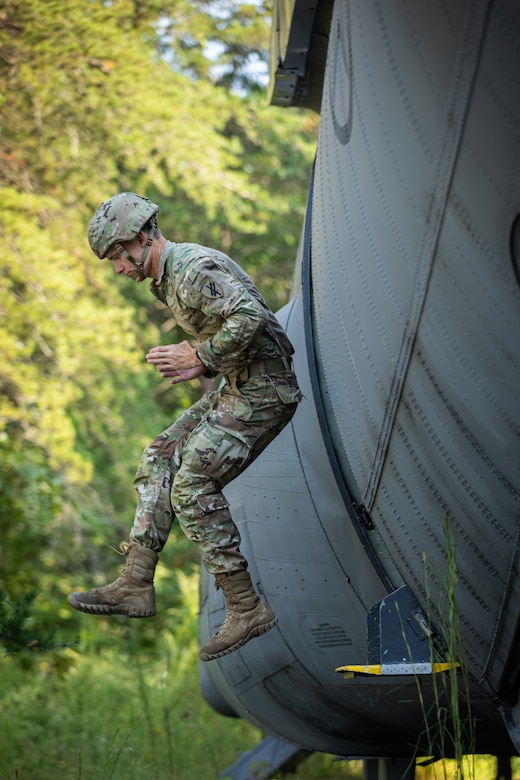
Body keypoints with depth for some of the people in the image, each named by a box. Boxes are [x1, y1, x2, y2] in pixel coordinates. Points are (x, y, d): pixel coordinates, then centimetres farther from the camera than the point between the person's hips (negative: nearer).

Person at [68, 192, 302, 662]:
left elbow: (250, 316, -31)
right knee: (161, 460, 10)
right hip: (237, 387, 11)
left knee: (193, 485, -14)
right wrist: (199, 367, 6)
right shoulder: (168, 279, 17)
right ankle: (136, 585, 8)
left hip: (263, 392, -11)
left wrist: (199, 357, -19)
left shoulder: (195, 270, -18)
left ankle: (247, 609, -11)